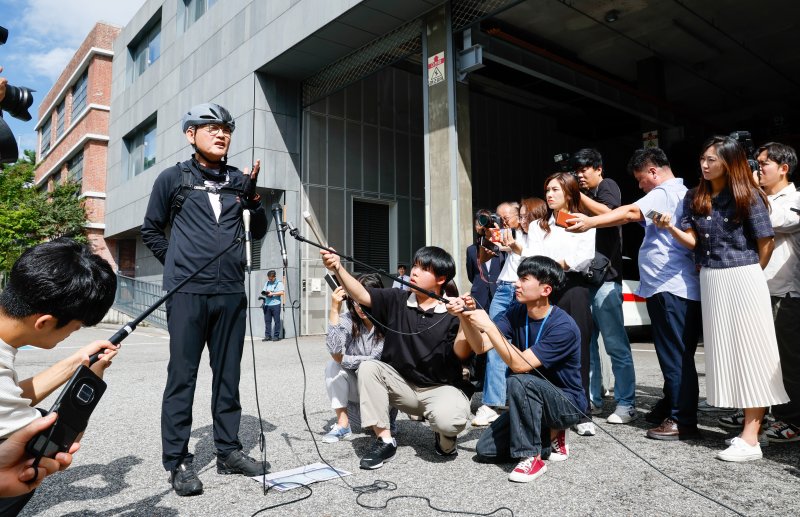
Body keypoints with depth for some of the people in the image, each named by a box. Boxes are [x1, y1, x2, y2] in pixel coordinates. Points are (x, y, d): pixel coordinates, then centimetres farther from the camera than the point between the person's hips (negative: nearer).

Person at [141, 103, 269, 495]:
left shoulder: (239, 180, 13)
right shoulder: (173, 178, 5)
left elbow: (258, 232, 14)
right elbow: (151, 230, 12)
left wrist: (254, 196, 0)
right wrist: (177, 264, 5)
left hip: (231, 292, 4)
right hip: (187, 292, -3)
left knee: (228, 375, 9)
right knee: (182, 377, 0)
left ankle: (228, 451, 20)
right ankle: (177, 460, 11)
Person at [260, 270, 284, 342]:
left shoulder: (279, 283, 2)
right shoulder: (267, 283, 19)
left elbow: (282, 292, -8)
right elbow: (264, 291, 18)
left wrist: (272, 293, -14)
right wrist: (264, 293, -5)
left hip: (275, 304, -5)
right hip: (267, 304, 5)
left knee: (276, 320, -2)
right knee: (267, 320, 3)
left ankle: (276, 336, 2)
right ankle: (267, 336, 8)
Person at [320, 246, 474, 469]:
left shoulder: (452, 313, -10)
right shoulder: (396, 300, -1)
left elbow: (461, 354, -19)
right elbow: (362, 295, -14)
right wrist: (338, 268, -29)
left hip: (441, 388, -3)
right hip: (401, 383, 4)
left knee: (449, 420, -34)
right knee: (368, 368, -20)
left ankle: (445, 437, 7)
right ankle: (384, 440, -12)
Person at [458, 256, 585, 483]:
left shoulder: (563, 327, -25)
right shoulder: (516, 313, -5)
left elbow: (520, 365, -31)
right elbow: (481, 346, -13)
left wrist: (489, 326, -34)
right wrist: (465, 317, -28)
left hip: (567, 404, -7)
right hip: (533, 402, 7)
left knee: (519, 381, -35)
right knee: (486, 449, -5)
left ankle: (531, 457, -18)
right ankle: (551, 433, 13)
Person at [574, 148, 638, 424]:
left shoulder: (608, 186, 4)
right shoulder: (585, 195, 24)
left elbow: (607, 213, -16)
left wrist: (579, 196, -9)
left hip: (605, 277, -7)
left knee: (615, 344, -6)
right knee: (586, 342, 7)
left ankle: (626, 404, 0)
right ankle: (591, 398, 15)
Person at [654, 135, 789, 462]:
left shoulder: (747, 196, -6)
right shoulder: (695, 198, 8)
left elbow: (766, 242, -1)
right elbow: (692, 241, 3)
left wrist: (751, 275, 7)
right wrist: (670, 227, -15)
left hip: (743, 280, -5)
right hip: (710, 281, 5)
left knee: (748, 351, -4)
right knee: (724, 352, 6)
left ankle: (750, 438, -2)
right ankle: (748, 429, 16)